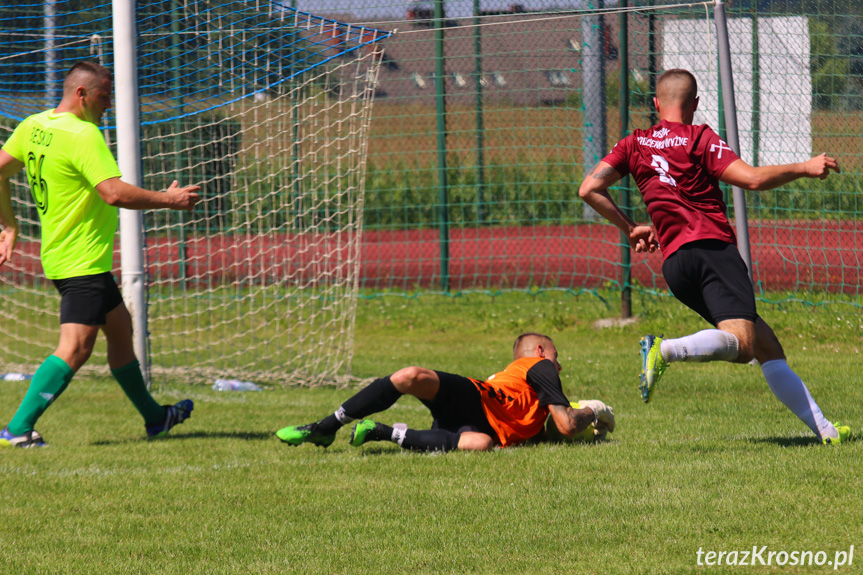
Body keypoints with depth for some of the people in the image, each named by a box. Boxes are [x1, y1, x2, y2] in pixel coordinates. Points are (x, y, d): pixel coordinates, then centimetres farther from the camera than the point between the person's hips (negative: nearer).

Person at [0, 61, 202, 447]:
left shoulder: (33, 127, 7)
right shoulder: (83, 136, -20)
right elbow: (114, 193, -27)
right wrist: (168, 200, -16)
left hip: (60, 255, 11)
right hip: (84, 262, -11)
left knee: (120, 328, 21)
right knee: (75, 347, -14)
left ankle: (154, 417, 33)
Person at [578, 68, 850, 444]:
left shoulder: (635, 145, 19)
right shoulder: (698, 139, 4)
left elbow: (589, 189, 10)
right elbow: (753, 179, -5)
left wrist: (630, 228, 20)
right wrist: (804, 169, 8)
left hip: (673, 264, 6)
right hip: (710, 246, -6)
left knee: (768, 349, 9)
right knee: (739, 341, -27)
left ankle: (823, 429, 4)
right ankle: (664, 350, -47)